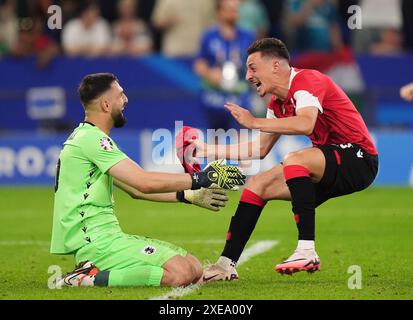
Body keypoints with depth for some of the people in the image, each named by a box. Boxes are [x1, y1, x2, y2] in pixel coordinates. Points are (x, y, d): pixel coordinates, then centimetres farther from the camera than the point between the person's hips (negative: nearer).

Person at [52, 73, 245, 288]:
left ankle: (98, 270, 3)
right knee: (181, 274, -24)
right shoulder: (91, 139, -12)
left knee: (194, 268, 4)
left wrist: (189, 196, 18)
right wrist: (200, 179, -11)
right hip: (94, 239, -11)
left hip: (105, 235, 11)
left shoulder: (91, 137, 22)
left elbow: (136, 189, 25)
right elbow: (145, 182, -19)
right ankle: (91, 277, -17)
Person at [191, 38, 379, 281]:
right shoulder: (279, 103, 13)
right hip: (330, 167, 10)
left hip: (358, 159, -10)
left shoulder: (307, 80, -15)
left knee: (295, 160, -34)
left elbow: (305, 124, -35)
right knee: (258, 184, 6)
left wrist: (254, 122, -27)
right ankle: (226, 265, 7)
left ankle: (307, 251, -34)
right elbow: (261, 149, 20)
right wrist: (208, 151, 18)